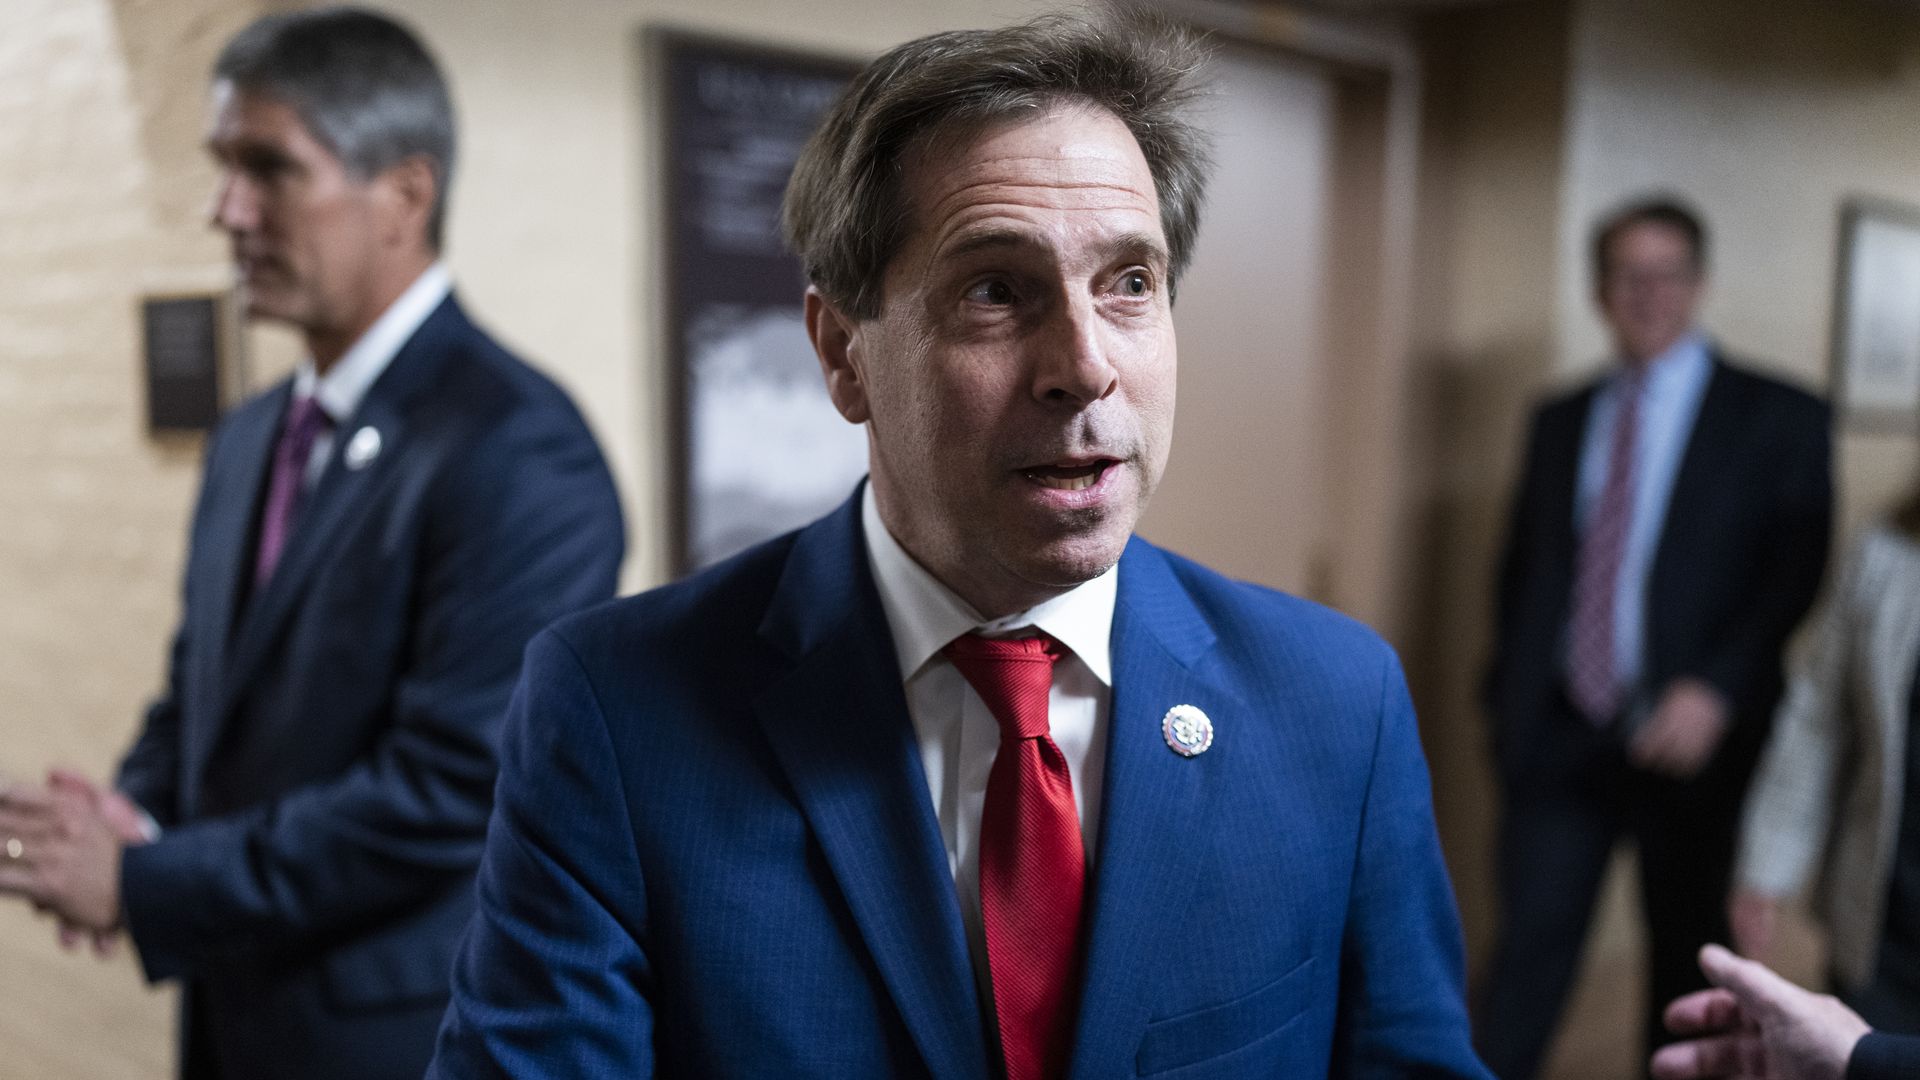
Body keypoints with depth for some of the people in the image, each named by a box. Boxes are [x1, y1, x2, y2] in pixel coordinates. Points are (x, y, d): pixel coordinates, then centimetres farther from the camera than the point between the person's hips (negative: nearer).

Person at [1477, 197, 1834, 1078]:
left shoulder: (1778, 418, -1)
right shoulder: (1559, 420, 11)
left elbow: (1794, 576, -8)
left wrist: (1717, 691, -19)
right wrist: (1506, 699, 7)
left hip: (1689, 738, -2)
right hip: (1555, 734, 2)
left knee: (1688, 955, 13)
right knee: (1529, 946, 0)